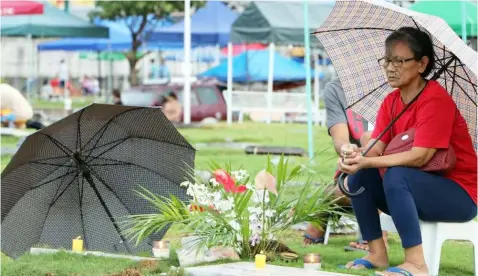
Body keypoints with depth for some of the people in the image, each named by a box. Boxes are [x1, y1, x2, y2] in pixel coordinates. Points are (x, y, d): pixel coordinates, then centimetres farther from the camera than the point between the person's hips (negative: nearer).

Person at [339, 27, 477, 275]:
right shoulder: (391, 102, 5)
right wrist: (355, 157, -28)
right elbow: (376, 147, -5)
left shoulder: (436, 99, -20)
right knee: (358, 177, -9)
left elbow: (419, 156, -27)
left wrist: (367, 162, -35)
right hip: (418, 189, 8)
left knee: (396, 176, -33)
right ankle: (377, 254, -4)